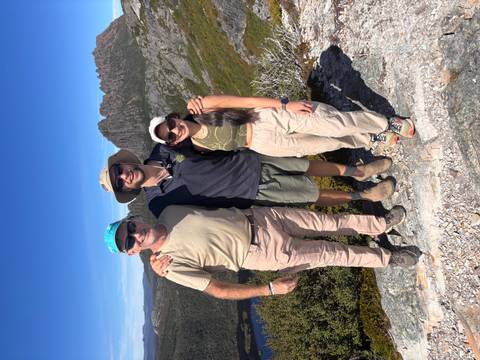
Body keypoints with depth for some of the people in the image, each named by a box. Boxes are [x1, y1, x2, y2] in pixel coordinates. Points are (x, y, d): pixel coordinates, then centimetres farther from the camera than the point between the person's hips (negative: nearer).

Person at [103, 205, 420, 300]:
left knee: (329, 222, 6)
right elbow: (218, 290, -12)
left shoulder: (169, 211, -2)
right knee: (330, 254, 3)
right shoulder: (174, 268, -14)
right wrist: (270, 289, -12)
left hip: (258, 218, 4)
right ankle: (387, 259, 25)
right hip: (262, 254, -4)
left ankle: (381, 224, 31)